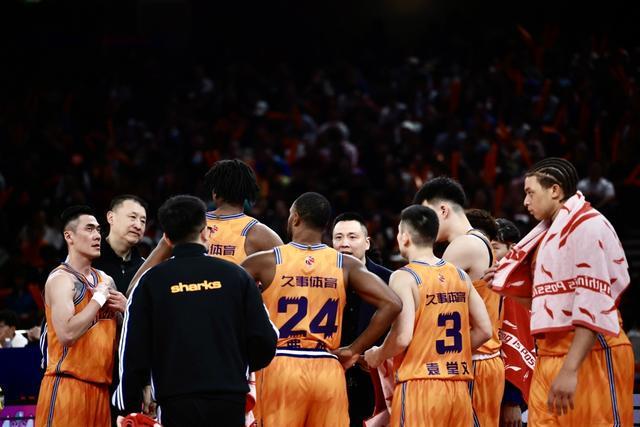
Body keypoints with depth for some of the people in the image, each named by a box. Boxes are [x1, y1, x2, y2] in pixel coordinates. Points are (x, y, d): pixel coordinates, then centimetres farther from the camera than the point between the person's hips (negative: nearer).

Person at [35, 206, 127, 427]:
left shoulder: (105, 279, 16)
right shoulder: (61, 279, -9)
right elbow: (67, 334, -24)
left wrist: (124, 308, 4)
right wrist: (99, 297, -14)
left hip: (100, 387, 8)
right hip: (67, 384, -8)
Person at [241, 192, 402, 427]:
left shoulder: (265, 262, 0)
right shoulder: (346, 265, 5)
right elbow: (391, 304, -3)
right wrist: (353, 350, 3)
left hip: (279, 367, -2)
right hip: (328, 371, 2)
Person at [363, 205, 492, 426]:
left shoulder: (404, 277, -8)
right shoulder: (460, 275, 11)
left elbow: (402, 337, -17)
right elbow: (484, 330, 11)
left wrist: (377, 356, 1)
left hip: (419, 385, -6)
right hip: (457, 387, 6)